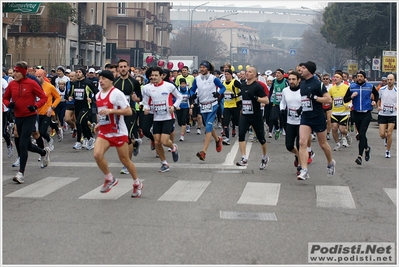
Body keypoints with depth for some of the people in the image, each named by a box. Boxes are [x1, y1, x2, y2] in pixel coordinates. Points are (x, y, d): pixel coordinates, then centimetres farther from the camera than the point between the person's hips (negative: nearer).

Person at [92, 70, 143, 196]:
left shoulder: (117, 93, -13)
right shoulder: (98, 95, 10)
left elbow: (129, 111, -18)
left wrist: (110, 111, -25)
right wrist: (99, 124, 14)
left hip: (118, 132, -6)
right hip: (104, 132, 6)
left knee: (125, 160, 4)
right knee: (97, 154, -17)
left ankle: (137, 183, 25)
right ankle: (109, 179, 5)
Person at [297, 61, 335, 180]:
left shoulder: (318, 84, -12)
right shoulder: (301, 83, 8)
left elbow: (328, 99, -16)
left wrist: (314, 97, -23)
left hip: (318, 118, -5)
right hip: (305, 117, 5)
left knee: (323, 144, 11)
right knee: (302, 142, -12)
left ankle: (330, 163, 38)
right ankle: (304, 171, -14)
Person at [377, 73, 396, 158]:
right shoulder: (382, 90, -1)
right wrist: (378, 106, -2)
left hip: (392, 115, -2)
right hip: (382, 114, 2)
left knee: (389, 134, -7)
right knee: (382, 134, -3)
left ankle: (388, 151, 10)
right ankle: (386, 138, 35)